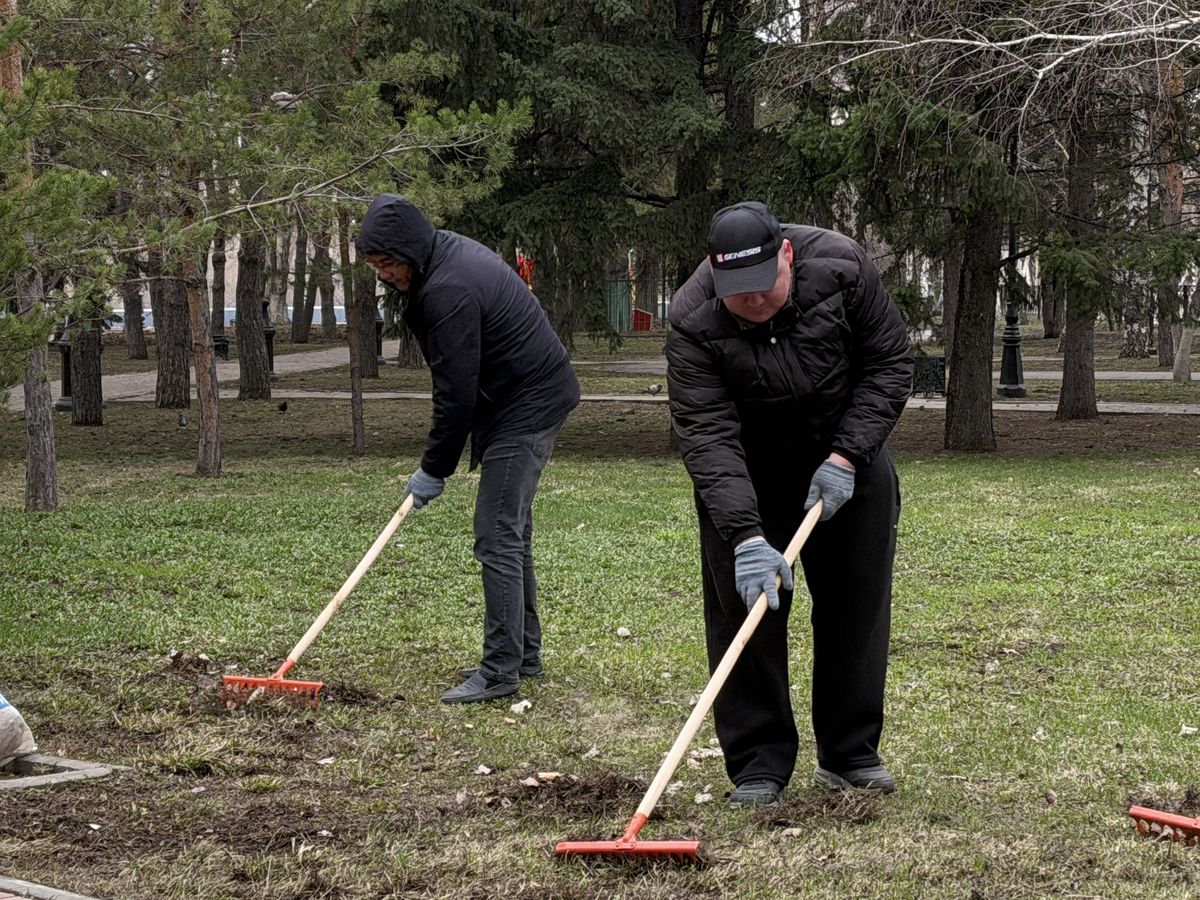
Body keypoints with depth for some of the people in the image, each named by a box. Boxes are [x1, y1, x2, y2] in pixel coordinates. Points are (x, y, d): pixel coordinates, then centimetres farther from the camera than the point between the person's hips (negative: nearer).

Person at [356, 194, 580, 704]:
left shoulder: (448, 290, -25)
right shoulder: (451, 254, 7)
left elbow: (456, 393, -22)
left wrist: (434, 469, -12)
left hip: (526, 408, -11)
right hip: (536, 397, 11)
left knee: (498, 537, -9)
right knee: (512, 532, 16)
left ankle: (500, 672, -7)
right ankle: (525, 654, 24)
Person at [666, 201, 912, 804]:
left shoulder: (841, 268, -24)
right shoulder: (693, 323, -29)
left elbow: (890, 363, -13)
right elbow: (706, 435, -33)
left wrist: (845, 456, -21)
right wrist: (745, 534, -43)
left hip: (846, 446, 2)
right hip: (746, 468, -2)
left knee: (858, 603, 5)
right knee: (744, 604, -8)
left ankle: (851, 754, 17)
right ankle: (758, 765, -1)